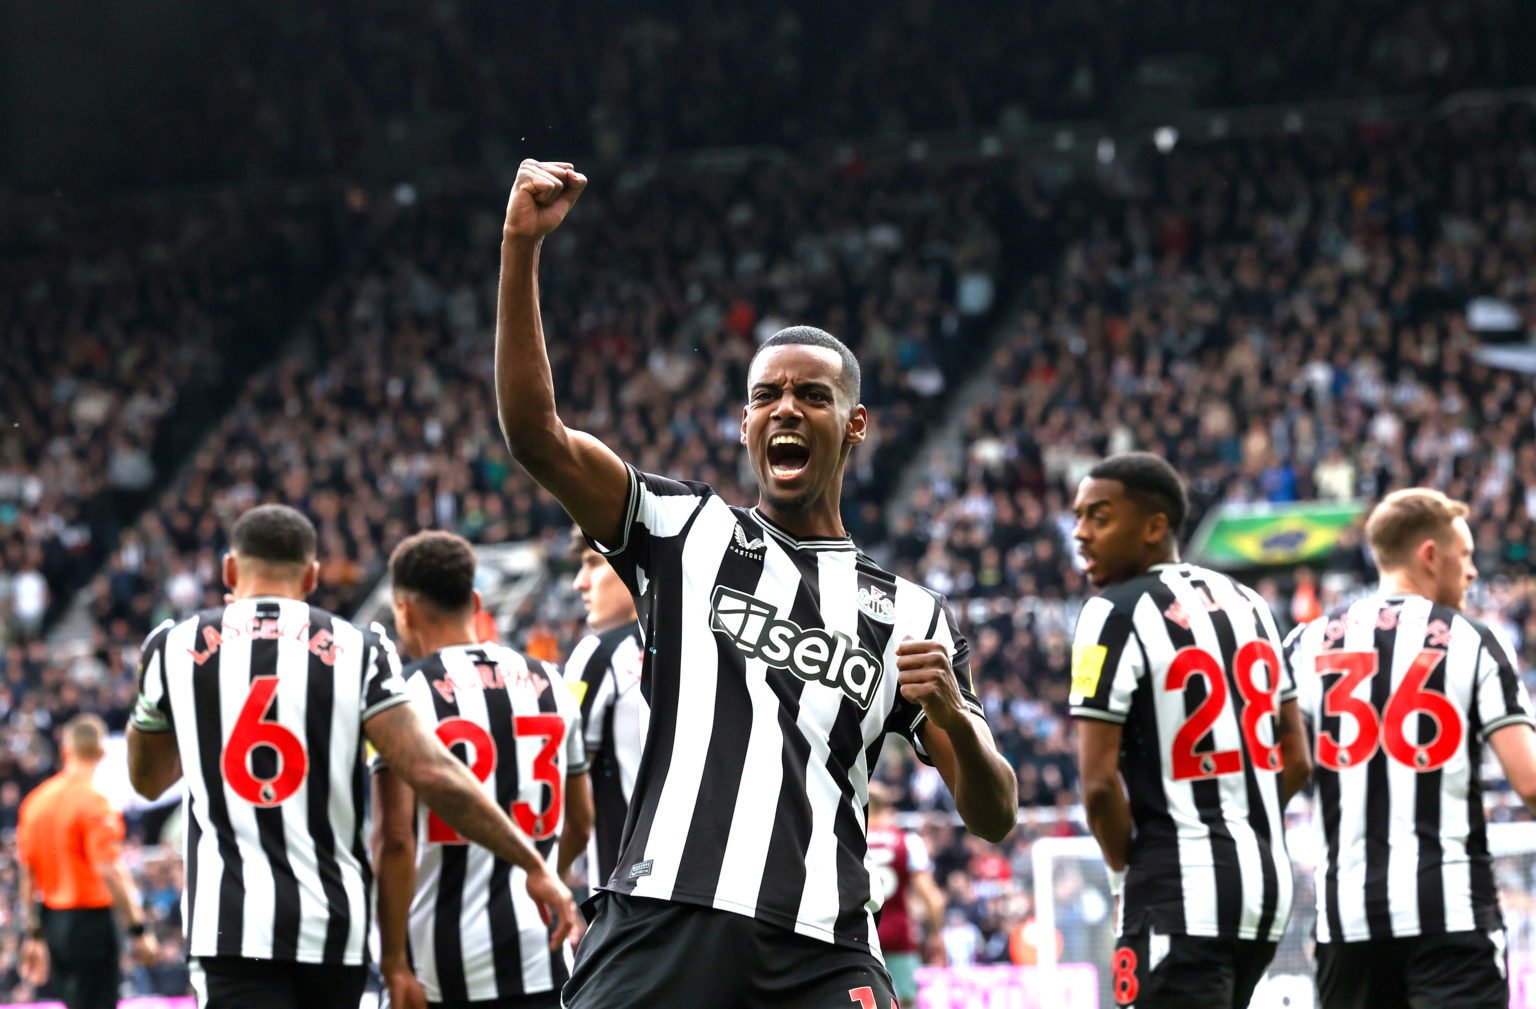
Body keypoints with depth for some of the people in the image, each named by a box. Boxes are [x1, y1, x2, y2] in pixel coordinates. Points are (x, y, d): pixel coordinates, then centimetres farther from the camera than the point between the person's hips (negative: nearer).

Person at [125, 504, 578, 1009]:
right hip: (334, 919, 2)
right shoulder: (356, 650, 2)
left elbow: (146, 779, 23)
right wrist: (533, 864, -2)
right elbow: (434, 775, -8)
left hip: (233, 924, -2)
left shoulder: (174, 646, 5)